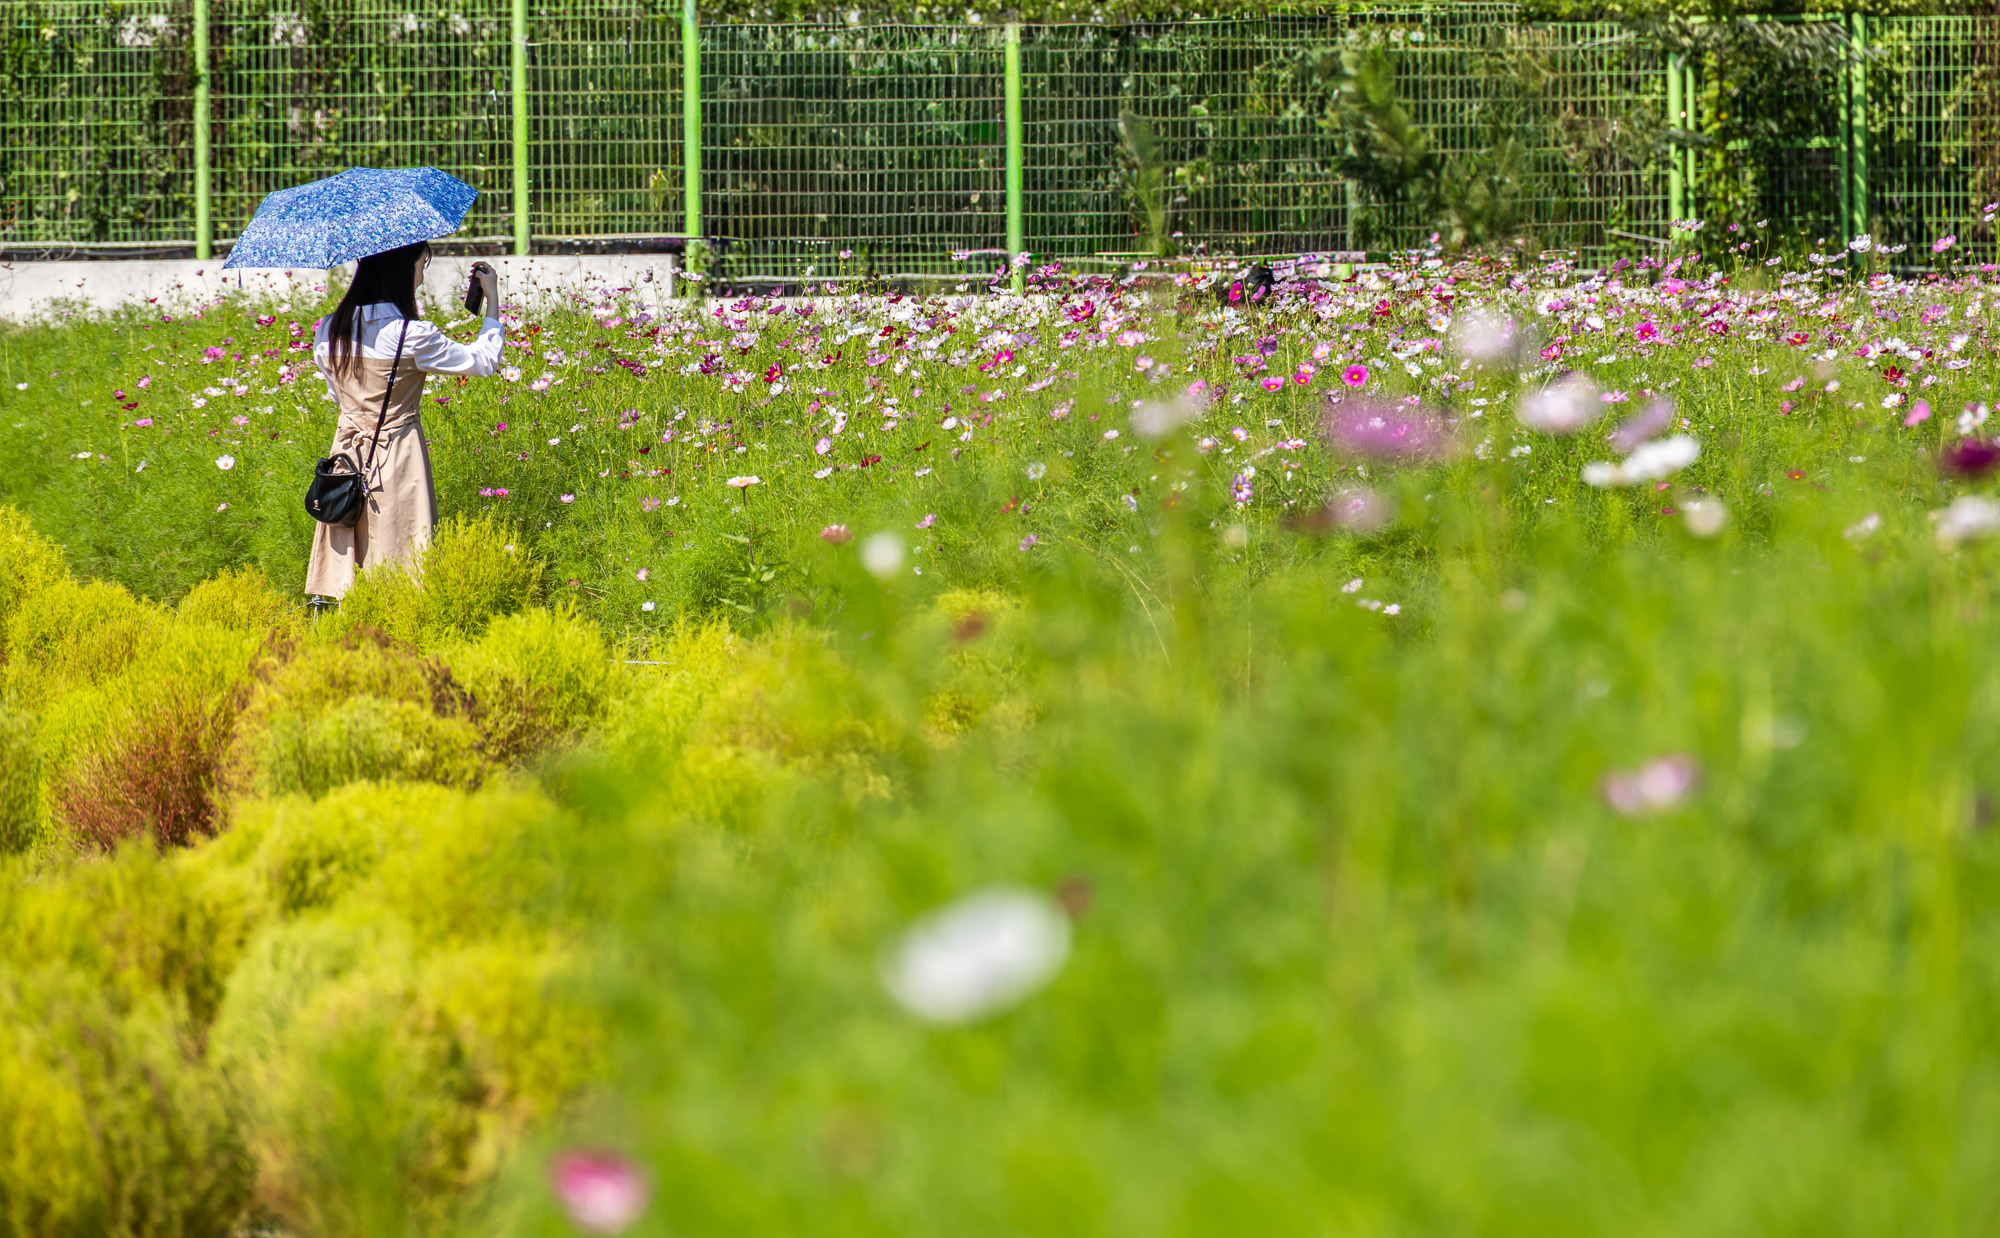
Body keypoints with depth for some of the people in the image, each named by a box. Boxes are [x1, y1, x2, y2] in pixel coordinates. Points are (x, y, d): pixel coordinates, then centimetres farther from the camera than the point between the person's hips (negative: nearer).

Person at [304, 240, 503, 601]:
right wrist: (492, 301, 7)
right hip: (398, 459, -6)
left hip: (348, 455, 6)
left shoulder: (329, 331, 2)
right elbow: (484, 361, -4)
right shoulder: (411, 335, -15)